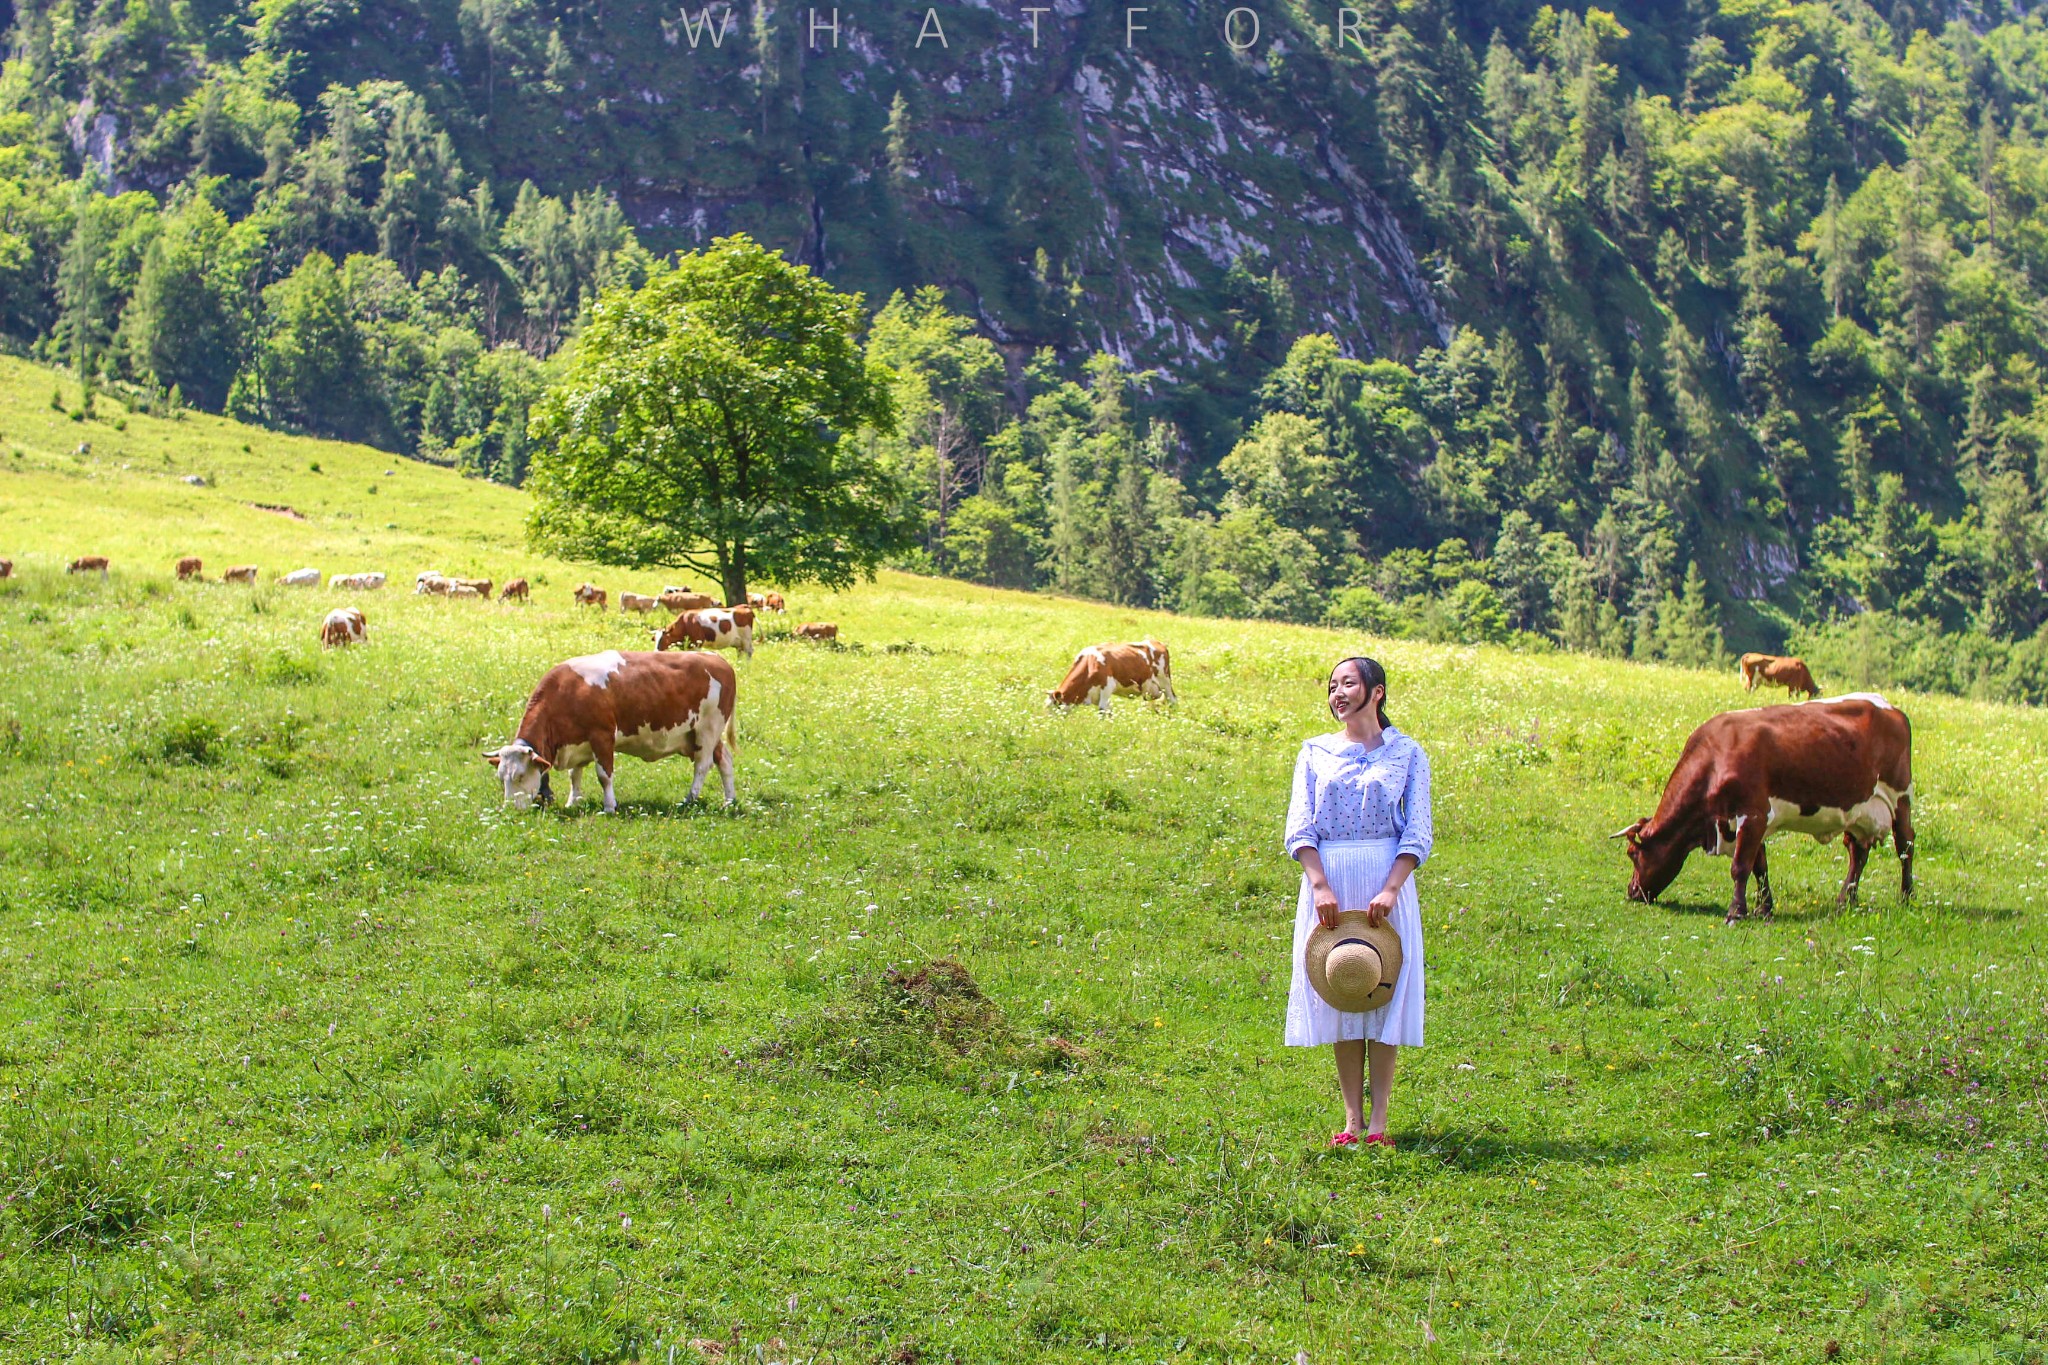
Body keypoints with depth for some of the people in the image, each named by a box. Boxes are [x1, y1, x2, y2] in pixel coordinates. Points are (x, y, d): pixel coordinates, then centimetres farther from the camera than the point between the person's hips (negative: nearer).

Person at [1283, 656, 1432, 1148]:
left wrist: (1391, 889, -16)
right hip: (1327, 881, 2)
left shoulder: (1407, 754, 4)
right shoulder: (1315, 752, 9)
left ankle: (1379, 1117, 1)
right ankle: (1352, 1116, 6)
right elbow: (1299, 826, 1)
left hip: (1386, 881, -2)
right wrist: (1319, 885, -14)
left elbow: (1418, 831, -2)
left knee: (1385, 991, -3)